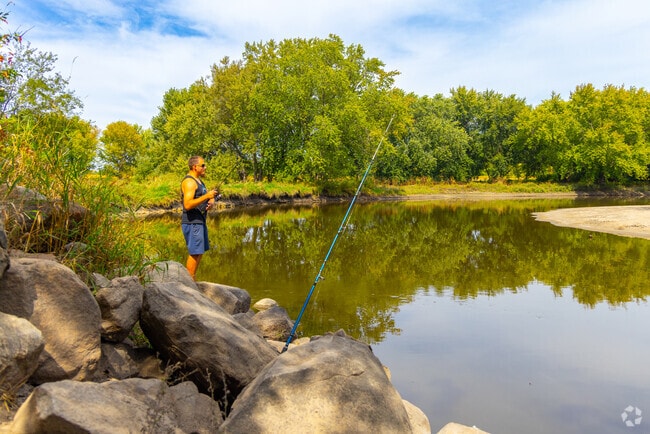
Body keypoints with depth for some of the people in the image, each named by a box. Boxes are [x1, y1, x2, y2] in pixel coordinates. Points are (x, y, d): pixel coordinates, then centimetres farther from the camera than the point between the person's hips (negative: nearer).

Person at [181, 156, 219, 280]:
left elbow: (206, 197, 24)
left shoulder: (198, 180, 17)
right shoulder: (189, 182, -15)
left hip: (200, 221, 10)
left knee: (200, 252, 15)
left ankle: (192, 280, 24)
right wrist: (207, 196, -24)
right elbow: (188, 205, -25)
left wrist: (211, 201, 0)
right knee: (195, 253, -7)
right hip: (192, 223, -10)